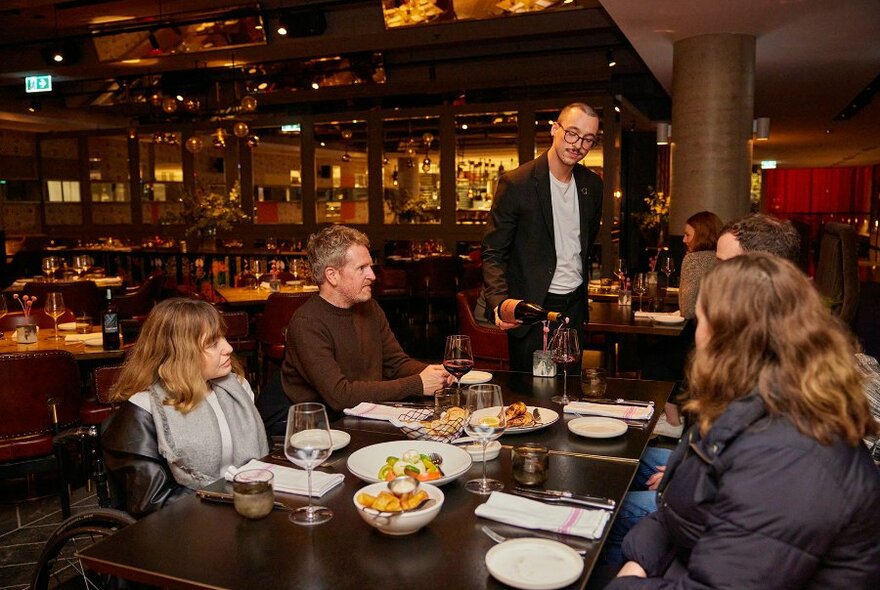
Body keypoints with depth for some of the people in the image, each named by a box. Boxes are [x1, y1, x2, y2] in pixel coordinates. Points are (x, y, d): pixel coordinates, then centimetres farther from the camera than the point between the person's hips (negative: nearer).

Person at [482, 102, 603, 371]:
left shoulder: (592, 184, 4)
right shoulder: (516, 183, -13)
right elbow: (493, 253, -14)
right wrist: (500, 302, -28)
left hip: (575, 307, 6)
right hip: (531, 308, -5)